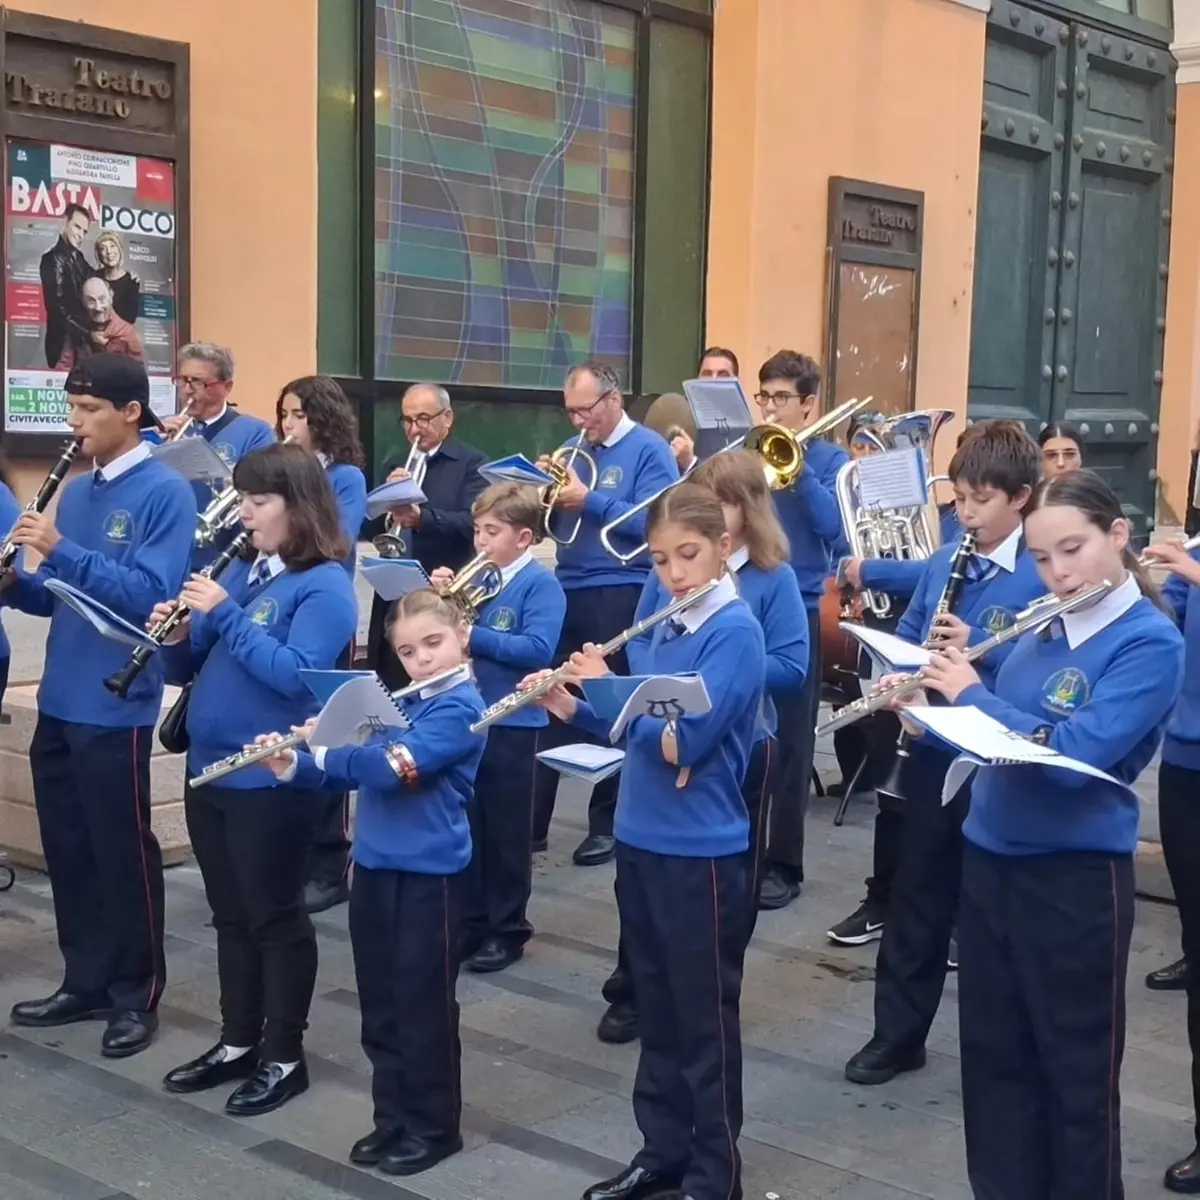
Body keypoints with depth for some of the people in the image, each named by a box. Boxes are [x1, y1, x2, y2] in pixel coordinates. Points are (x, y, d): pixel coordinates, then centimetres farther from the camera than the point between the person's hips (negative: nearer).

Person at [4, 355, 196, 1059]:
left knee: (123, 854, 3)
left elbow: (151, 597, -20)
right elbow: (62, 595, 15)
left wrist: (62, 550, -25)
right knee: (68, 850, 14)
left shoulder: (165, 491, -11)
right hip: (59, 703, 7)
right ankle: (87, 982, 28)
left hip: (117, 707, -7)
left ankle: (137, 996, 17)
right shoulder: (75, 491, 12)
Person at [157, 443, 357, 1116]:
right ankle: (238, 1043, 29)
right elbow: (192, 668, 12)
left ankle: (285, 1057, 17)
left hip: (273, 778, -7)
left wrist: (224, 615, -24)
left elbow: (296, 676, -24)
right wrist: (178, 638, -10)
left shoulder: (325, 585, -11)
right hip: (209, 770, 8)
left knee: (276, 918, 4)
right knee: (231, 916, 16)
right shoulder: (240, 572, 11)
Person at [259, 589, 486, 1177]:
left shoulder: (460, 708, -14)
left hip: (428, 876, -8)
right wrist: (294, 765, 1)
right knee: (379, 1008, 14)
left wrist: (327, 743, -12)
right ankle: (392, 1117, 28)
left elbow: (392, 769, -24)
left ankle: (434, 1127, 18)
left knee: (424, 1007, 4)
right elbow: (351, 769, 17)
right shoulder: (402, 703, 12)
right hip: (373, 868, 8)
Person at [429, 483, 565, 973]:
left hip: (511, 722, -6)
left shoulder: (540, 583, -9)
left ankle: (508, 929, 16)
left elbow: (538, 648, -21)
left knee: (506, 830, 5)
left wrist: (474, 635, -20)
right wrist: (442, 598, -5)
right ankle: (469, 922, 25)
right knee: (465, 824, 13)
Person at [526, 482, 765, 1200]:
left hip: (702, 855, -7)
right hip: (642, 842, 8)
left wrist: (605, 688, -16)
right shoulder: (667, 626, 9)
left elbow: (682, 742, -23)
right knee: (657, 1012, 17)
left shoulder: (735, 632, -15)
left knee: (705, 1019, 5)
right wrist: (571, 705, -2)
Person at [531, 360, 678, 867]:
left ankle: (607, 825, 15)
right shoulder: (573, 449, 14)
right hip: (567, 591, 6)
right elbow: (552, 524, 15)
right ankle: (531, 821, 14)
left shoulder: (649, 450, -6)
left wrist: (589, 501, -21)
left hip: (620, 596, -6)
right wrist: (550, 494, -6)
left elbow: (655, 523, -18)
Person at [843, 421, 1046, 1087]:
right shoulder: (944, 561, 6)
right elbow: (904, 635, 13)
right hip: (933, 751, 5)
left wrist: (976, 646, -27)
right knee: (916, 897, 13)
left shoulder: (1044, 575, -12)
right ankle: (897, 1034, 25)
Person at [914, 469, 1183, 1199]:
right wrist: (930, 703, -4)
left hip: (1077, 877, -7)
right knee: (993, 1056, 16)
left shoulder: (1151, 643, -13)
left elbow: (1074, 755, -24)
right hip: (990, 859, 7)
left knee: (1078, 1071, 7)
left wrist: (972, 691, -17)